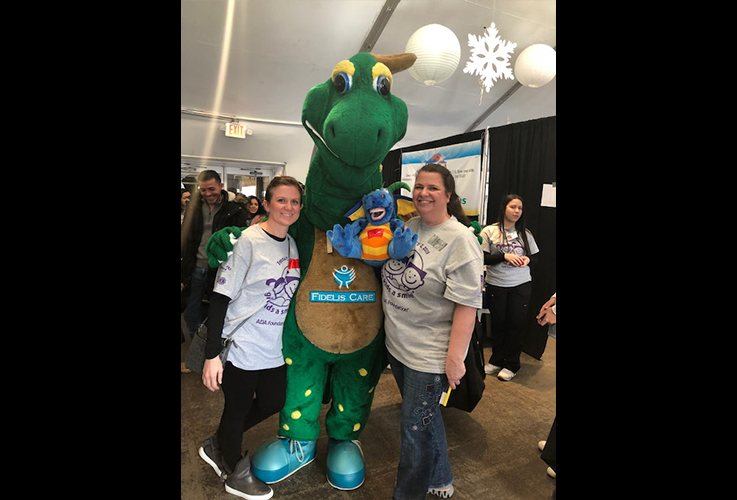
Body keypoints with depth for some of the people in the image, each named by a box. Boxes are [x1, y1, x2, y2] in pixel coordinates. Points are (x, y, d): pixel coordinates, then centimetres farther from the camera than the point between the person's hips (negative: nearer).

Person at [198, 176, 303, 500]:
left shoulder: (293, 245, 3)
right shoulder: (249, 241, -17)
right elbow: (220, 298, -17)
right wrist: (212, 354, -17)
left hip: (274, 348, 7)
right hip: (242, 347, -7)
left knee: (273, 403, 20)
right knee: (238, 409, 13)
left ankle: (218, 446, 44)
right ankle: (235, 472, 42)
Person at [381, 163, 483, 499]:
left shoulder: (460, 240, -17)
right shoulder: (409, 226, 3)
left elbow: (466, 305, -20)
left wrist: (455, 358, -21)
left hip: (429, 355, -7)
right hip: (397, 344, 8)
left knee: (415, 430, 7)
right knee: (426, 418, 25)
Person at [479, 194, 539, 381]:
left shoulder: (525, 233, 4)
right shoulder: (489, 231, -5)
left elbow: (535, 258, 11)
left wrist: (527, 259, -12)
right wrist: (504, 256, -21)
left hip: (521, 286, 2)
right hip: (496, 285, -1)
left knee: (516, 324, 7)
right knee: (498, 324, 11)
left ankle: (511, 365, 24)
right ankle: (496, 360, 31)